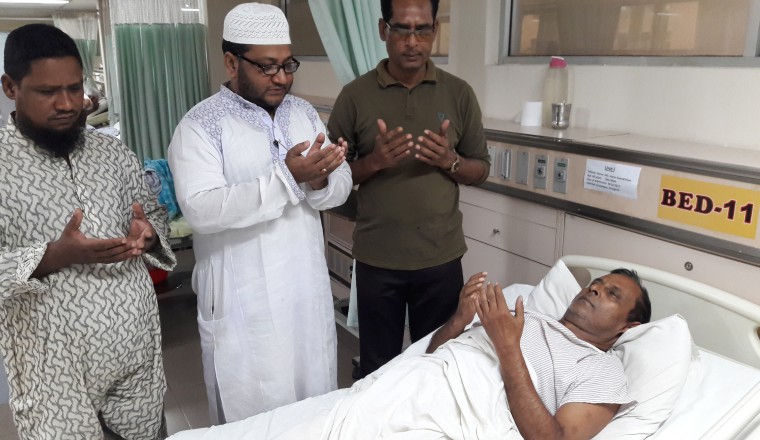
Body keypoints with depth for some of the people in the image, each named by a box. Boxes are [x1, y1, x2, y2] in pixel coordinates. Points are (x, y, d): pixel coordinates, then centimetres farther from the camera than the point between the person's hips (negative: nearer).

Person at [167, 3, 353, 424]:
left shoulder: (304, 112, 6)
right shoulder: (200, 125, -12)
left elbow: (342, 185, 3)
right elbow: (201, 209, -25)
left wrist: (320, 182, -21)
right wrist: (287, 178, -31)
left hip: (308, 289, 5)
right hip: (244, 302, -5)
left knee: (317, 406, 20)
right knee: (253, 413, 11)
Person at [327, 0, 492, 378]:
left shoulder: (459, 94, 0)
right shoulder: (355, 95, -4)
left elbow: (481, 170, 5)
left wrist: (450, 161, -16)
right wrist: (373, 162, -20)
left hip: (441, 257, 1)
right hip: (377, 258, -1)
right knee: (378, 367, 12)